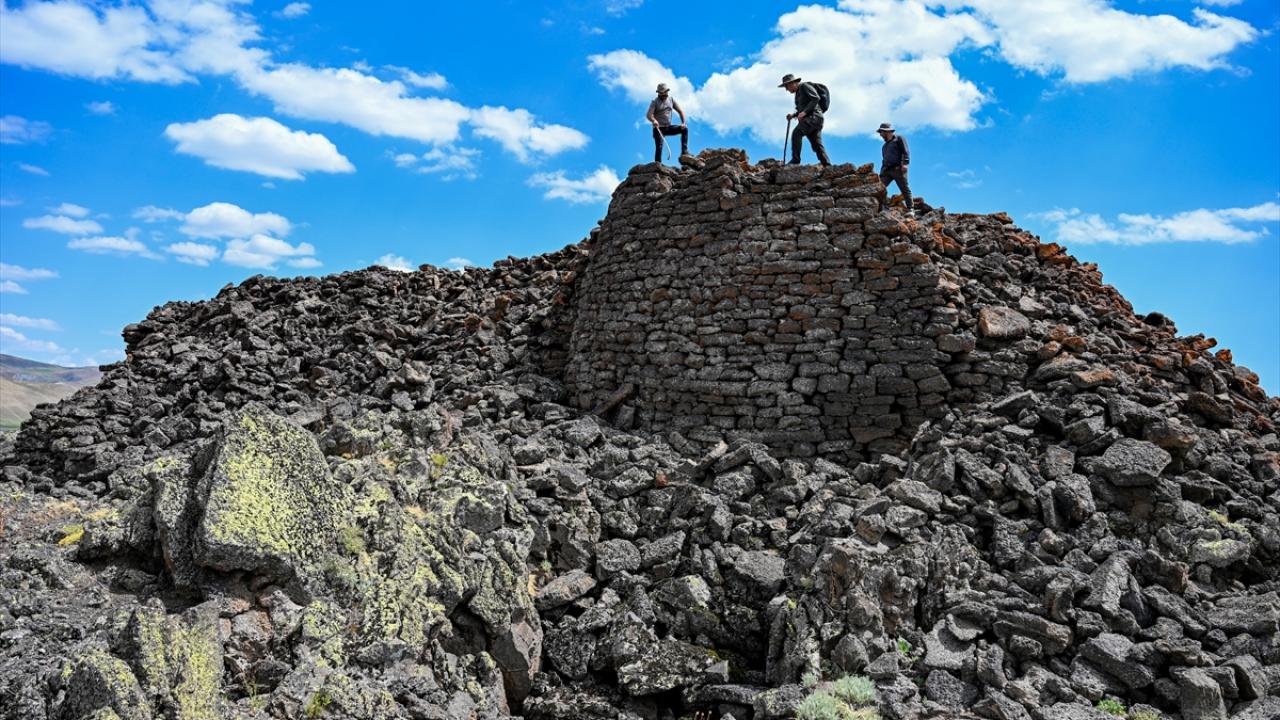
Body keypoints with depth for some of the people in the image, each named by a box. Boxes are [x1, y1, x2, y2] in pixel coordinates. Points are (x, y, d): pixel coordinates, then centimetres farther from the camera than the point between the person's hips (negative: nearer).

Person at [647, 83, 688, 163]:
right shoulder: (655, 102, -5)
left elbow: (680, 111, 9)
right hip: (659, 128, -4)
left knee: (685, 129, -11)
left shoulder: (671, 99, 8)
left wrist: (683, 123, -8)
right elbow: (648, 115, -19)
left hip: (668, 127, 4)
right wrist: (654, 121, -42)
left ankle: (684, 151, -13)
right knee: (659, 147, -15)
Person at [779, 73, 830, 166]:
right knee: (817, 145, 3)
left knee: (796, 133, -24)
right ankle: (827, 166, -1)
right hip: (809, 119, 10)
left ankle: (795, 160, -26)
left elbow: (816, 98, -14)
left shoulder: (804, 86, -2)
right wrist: (793, 115, 10)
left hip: (814, 116, -10)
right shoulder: (797, 93, 25)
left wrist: (804, 112, -19)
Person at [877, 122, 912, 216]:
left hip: (898, 169, -7)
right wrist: (881, 172, 20)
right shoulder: (885, 145, 30)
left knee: (905, 189, -9)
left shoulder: (899, 139, 7)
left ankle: (910, 210, -11)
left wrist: (905, 163, -19)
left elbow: (906, 151, -5)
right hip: (886, 170, 7)